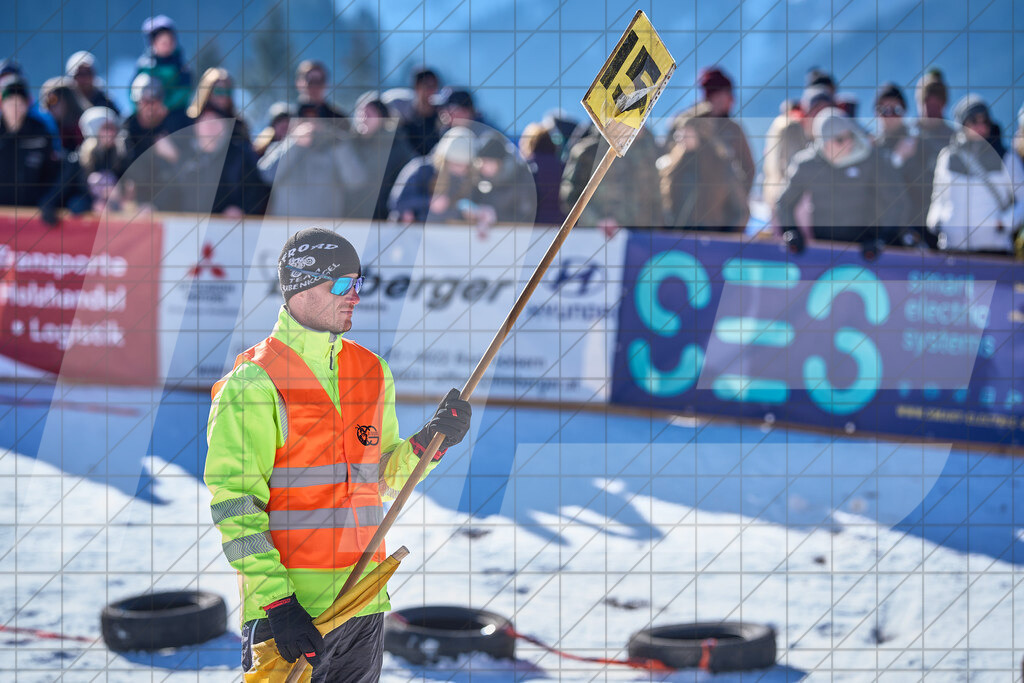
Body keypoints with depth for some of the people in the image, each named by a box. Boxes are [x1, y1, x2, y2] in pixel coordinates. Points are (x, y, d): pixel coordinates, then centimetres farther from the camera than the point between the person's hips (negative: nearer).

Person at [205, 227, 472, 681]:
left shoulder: (373, 374, 13)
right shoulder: (254, 383, -8)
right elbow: (232, 503, -12)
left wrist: (430, 442, 1)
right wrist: (276, 601, -20)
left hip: (363, 604, 6)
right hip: (288, 607, -6)